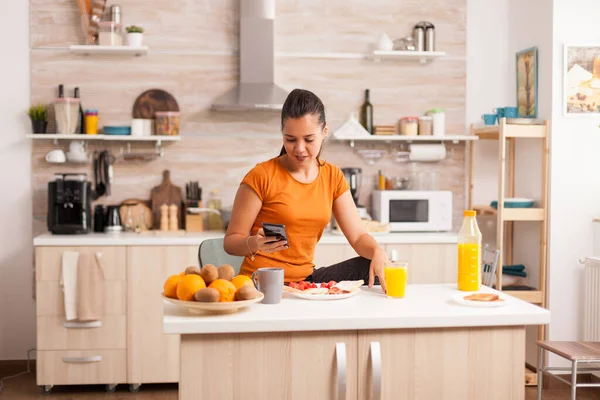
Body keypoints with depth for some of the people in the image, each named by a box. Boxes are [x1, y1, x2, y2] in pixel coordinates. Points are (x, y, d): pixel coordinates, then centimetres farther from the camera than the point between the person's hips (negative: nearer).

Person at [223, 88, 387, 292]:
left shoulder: (333, 177, 6)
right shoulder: (261, 176, -10)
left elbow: (358, 236, 2)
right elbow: (231, 241, -7)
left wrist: (377, 252, -20)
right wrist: (255, 244, -29)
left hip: (305, 279, 5)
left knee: (373, 270, -14)